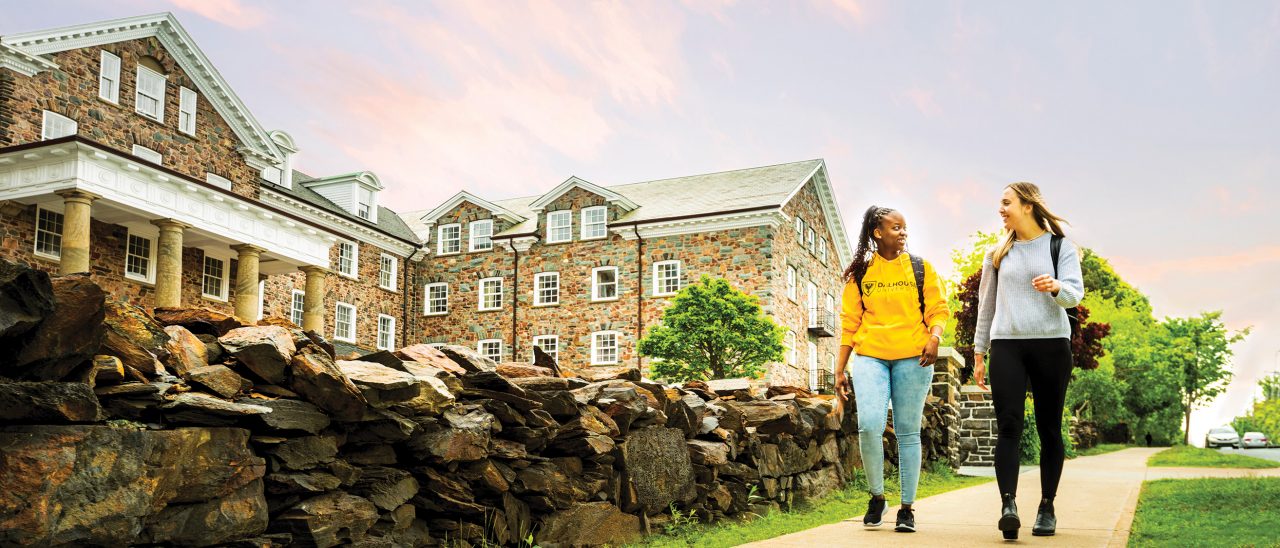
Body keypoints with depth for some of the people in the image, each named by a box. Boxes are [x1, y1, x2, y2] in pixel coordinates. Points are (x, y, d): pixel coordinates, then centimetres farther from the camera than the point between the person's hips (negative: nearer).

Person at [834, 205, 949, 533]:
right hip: (870, 357, 0)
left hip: (912, 357, 0)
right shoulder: (860, 273, 9)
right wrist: (840, 370, 8)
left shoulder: (921, 269, 10)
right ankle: (877, 498, 5)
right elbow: (849, 323, 10)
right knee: (869, 425, -16)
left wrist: (934, 337, -15)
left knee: (908, 432, 2)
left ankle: (907, 508, 12)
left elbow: (937, 309, 7)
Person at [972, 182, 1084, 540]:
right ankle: (1008, 505, -20)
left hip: (1051, 344, -1)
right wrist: (979, 354, 14)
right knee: (1008, 426, -11)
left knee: (1049, 428, 3)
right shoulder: (998, 254, 14)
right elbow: (986, 306, 17)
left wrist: (1055, 287, -29)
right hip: (1006, 346, 2)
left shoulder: (1060, 247, 5)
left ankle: (1047, 506, 12)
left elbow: (1075, 295, -6)